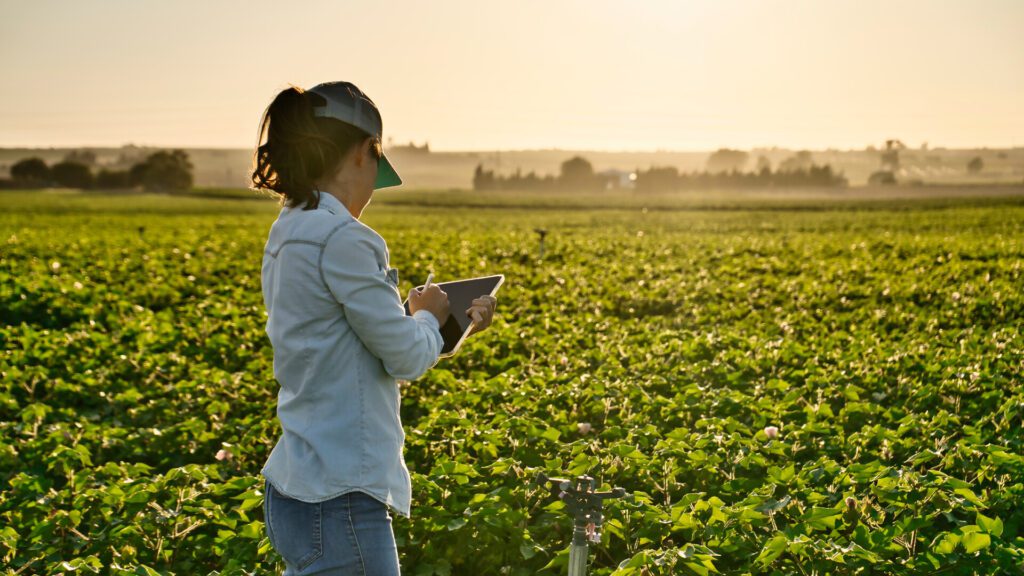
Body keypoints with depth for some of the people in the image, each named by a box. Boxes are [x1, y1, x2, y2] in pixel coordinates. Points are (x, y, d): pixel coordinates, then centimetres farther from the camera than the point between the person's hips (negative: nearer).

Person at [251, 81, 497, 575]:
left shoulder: (287, 234, 10)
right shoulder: (342, 239, -19)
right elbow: (406, 357, -13)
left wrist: (453, 324, 16)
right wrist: (428, 316, 7)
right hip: (339, 500, -9)